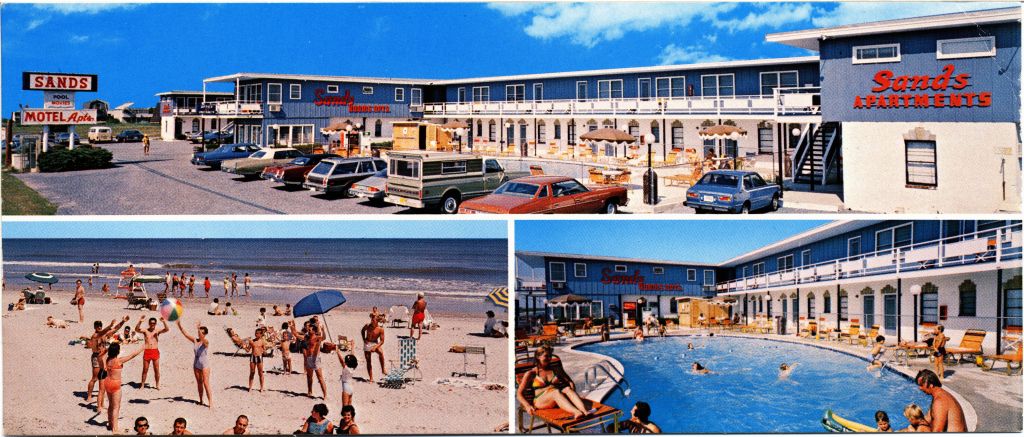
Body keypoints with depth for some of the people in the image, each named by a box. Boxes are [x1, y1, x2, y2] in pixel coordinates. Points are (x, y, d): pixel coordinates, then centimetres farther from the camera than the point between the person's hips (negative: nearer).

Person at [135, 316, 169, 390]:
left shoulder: (157, 331, 3)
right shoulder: (145, 331, 2)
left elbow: (167, 329, -12)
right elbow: (137, 329, -16)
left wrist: (164, 322, -30)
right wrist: (140, 322, -33)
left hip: (155, 352, 0)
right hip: (147, 352, 0)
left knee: (156, 370, 5)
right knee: (145, 370, 7)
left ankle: (157, 385, 16)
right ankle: (142, 384, 16)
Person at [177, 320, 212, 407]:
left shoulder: (206, 342, -12)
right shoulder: (195, 340, 3)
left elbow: (202, 338, -34)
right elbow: (185, 334, -2)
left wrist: (198, 328, -49)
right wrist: (179, 325, -13)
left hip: (205, 365, -6)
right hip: (196, 364, 6)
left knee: (206, 383, -9)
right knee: (199, 383, 11)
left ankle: (210, 402, -9)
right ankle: (201, 400, 19)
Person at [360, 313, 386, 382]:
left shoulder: (380, 329, -15)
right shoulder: (367, 326, -8)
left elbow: (382, 341, -14)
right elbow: (362, 331, 15)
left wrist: (375, 347, -27)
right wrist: (364, 339, 1)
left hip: (375, 343, -3)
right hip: (367, 344, 3)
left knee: (381, 352, -34)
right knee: (368, 361, 2)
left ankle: (383, 370, -24)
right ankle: (371, 378, 11)